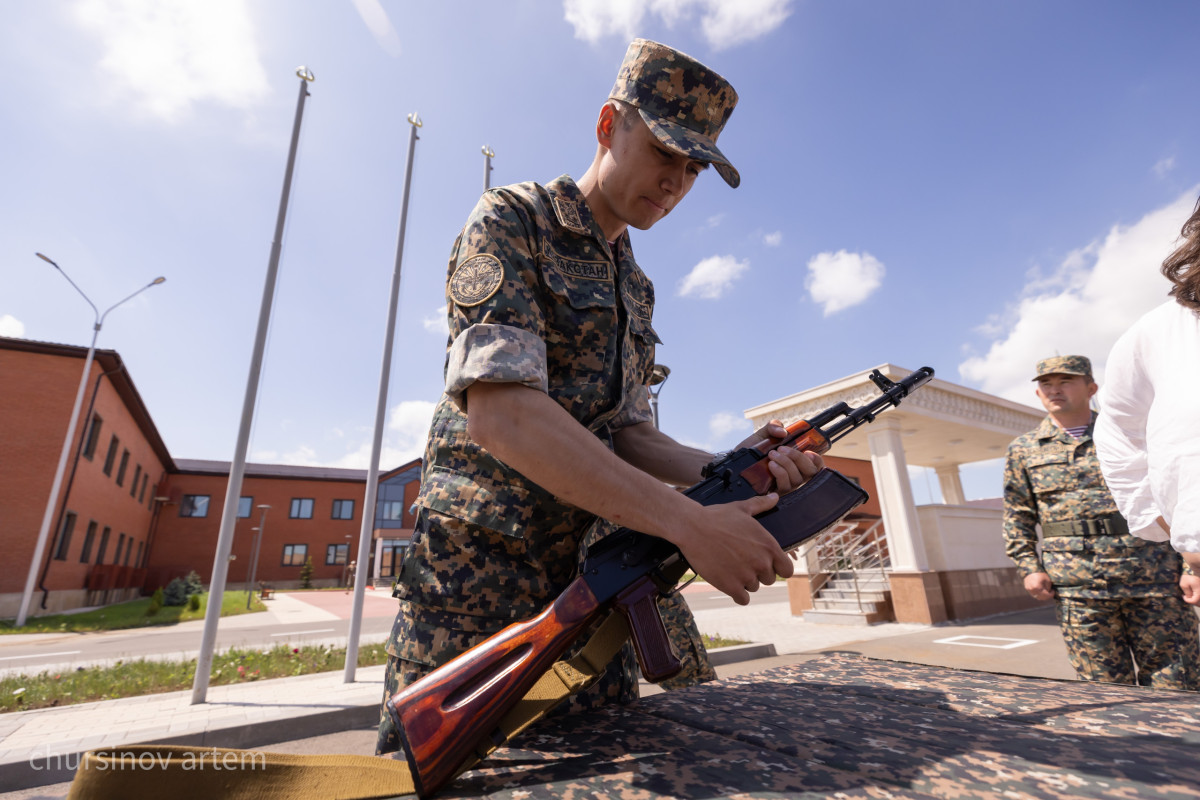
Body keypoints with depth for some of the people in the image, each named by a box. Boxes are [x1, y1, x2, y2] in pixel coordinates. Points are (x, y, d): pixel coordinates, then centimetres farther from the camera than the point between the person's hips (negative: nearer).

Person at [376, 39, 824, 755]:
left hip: (590, 585, 7)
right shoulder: (511, 222, -6)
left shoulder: (635, 287, 16)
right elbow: (497, 411, -23)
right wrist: (687, 522, -26)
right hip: (477, 579, -6)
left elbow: (626, 436, 10)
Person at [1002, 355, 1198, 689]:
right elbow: (1017, 516, 8)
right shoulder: (1024, 450, 8)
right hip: (1078, 585, -1)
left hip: (1152, 575, 1)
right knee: (1107, 686, 5)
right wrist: (1029, 567, -2)